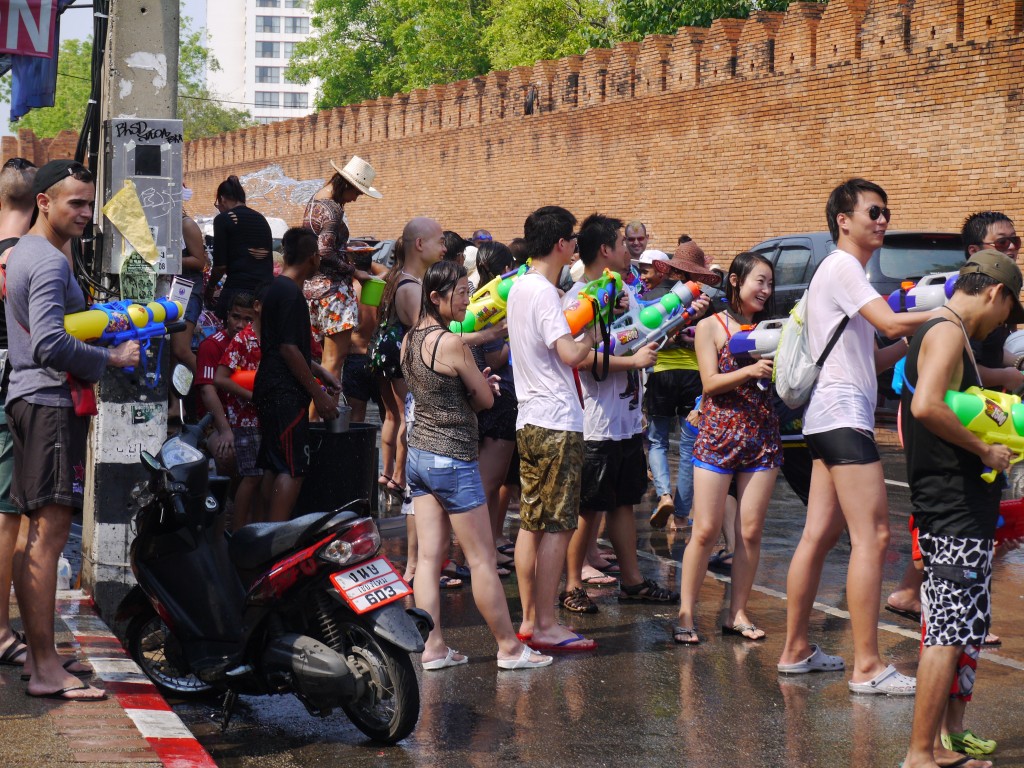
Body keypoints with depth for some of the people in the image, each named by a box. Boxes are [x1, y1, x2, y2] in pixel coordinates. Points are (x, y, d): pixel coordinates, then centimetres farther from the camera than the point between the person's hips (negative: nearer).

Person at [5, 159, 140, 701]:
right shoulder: (49, 262, -14)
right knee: (50, 531, -11)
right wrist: (111, 359, -14)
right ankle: (47, 670, -11)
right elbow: (50, 344, -24)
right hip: (52, 403, -11)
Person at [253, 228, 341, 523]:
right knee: (293, 469, -9)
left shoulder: (275, 288, 16)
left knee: (272, 467, 12)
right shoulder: (291, 293, -15)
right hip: (287, 394, -10)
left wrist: (319, 371, 26)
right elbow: (289, 349, -19)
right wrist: (318, 394, -14)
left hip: (268, 390, 10)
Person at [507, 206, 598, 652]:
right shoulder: (544, 293, -15)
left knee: (531, 523, 11)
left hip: (529, 421, 10)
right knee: (557, 526, -6)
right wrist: (592, 330, -7)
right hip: (557, 423, -10)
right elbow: (570, 354, -24)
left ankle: (529, 619, 16)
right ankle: (545, 626, -3)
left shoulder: (520, 288, 14)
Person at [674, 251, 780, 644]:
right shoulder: (711, 326, 3)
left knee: (750, 530, 1)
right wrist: (750, 370, -20)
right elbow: (710, 383, -7)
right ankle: (686, 614, 2)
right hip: (718, 437, -3)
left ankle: (738, 613, 10)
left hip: (762, 440, 3)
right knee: (706, 530, -5)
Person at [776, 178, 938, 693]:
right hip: (843, 415, -10)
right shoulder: (841, 268, -9)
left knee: (819, 535, 12)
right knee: (872, 536, -12)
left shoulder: (846, 271, 23)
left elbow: (872, 358, 21)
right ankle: (867, 666, -12)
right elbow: (892, 324, -21)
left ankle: (796, 650, 17)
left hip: (830, 419, 10)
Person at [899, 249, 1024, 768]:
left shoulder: (943, 334, 19)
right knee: (947, 635, -8)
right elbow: (925, 405, -28)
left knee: (947, 634, 13)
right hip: (956, 512, -11)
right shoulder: (948, 332, -13)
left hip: (953, 510, 11)